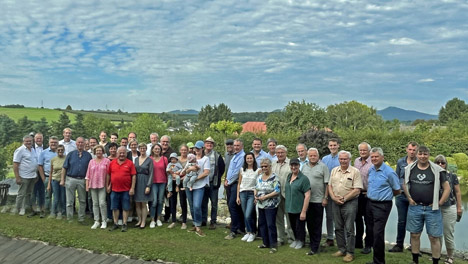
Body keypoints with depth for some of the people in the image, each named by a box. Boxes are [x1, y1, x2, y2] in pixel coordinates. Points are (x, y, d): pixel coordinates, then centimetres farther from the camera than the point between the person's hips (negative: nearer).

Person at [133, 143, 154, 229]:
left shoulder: (149, 160, -3)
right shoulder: (136, 159, 10)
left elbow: (151, 173, -6)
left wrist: (148, 186, -12)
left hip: (144, 182, -4)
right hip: (136, 182, 4)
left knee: (144, 203, -1)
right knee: (137, 203, 7)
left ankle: (143, 222, 8)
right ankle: (139, 220, 19)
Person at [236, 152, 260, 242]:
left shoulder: (258, 170, -2)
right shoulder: (242, 170, 8)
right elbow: (239, 184, 11)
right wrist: (237, 196, 7)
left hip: (252, 194, -3)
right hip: (243, 193, 4)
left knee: (248, 215, -12)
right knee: (245, 215, 8)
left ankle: (252, 233, 7)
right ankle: (248, 232, 23)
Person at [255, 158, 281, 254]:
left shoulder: (274, 177, -12)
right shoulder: (259, 177, 9)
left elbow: (277, 191, -17)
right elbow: (256, 188, 18)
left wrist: (265, 196, -19)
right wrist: (255, 195, -1)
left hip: (270, 205, -7)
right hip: (261, 205, 7)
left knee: (271, 225, -4)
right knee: (262, 223, 13)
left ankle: (273, 245, 6)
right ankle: (266, 243, 26)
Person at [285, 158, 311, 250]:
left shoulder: (303, 179, -16)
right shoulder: (289, 176, 5)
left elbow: (307, 196, -18)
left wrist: (303, 211, -21)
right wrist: (286, 205, 14)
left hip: (299, 209, -6)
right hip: (290, 208, 6)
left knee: (300, 227, 8)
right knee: (293, 226, 20)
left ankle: (301, 241, 32)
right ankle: (296, 239, 41)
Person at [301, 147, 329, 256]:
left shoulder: (323, 167, -3)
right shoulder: (304, 166, 12)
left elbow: (327, 184, -6)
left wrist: (325, 198, -10)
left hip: (318, 200, -5)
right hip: (306, 199, 5)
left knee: (317, 225, 1)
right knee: (309, 223, 12)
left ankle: (314, 248, 7)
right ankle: (312, 242, 26)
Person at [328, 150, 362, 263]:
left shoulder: (355, 172, -6)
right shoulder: (334, 171, 10)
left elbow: (357, 190, -12)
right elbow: (330, 186, 10)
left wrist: (344, 198, -14)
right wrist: (334, 198, -5)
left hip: (349, 203, -5)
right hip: (336, 203, 5)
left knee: (349, 229, -1)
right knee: (338, 228, 12)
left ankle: (350, 253, 9)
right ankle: (341, 249, 25)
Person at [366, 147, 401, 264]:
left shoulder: (389, 172, -14)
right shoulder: (371, 169, 7)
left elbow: (397, 191, -4)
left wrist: (384, 196, 6)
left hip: (382, 205, -7)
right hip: (370, 203, 7)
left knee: (378, 233, -6)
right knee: (370, 231, 14)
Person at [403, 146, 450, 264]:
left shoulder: (437, 170, -3)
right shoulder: (409, 169, 4)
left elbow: (447, 188, 1)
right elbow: (404, 185, 17)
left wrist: (439, 203, -4)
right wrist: (409, 199, 7)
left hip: (432, 209, -2)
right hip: (414, 207, 2)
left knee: (434, 237, 2)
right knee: (414, 235, 11)